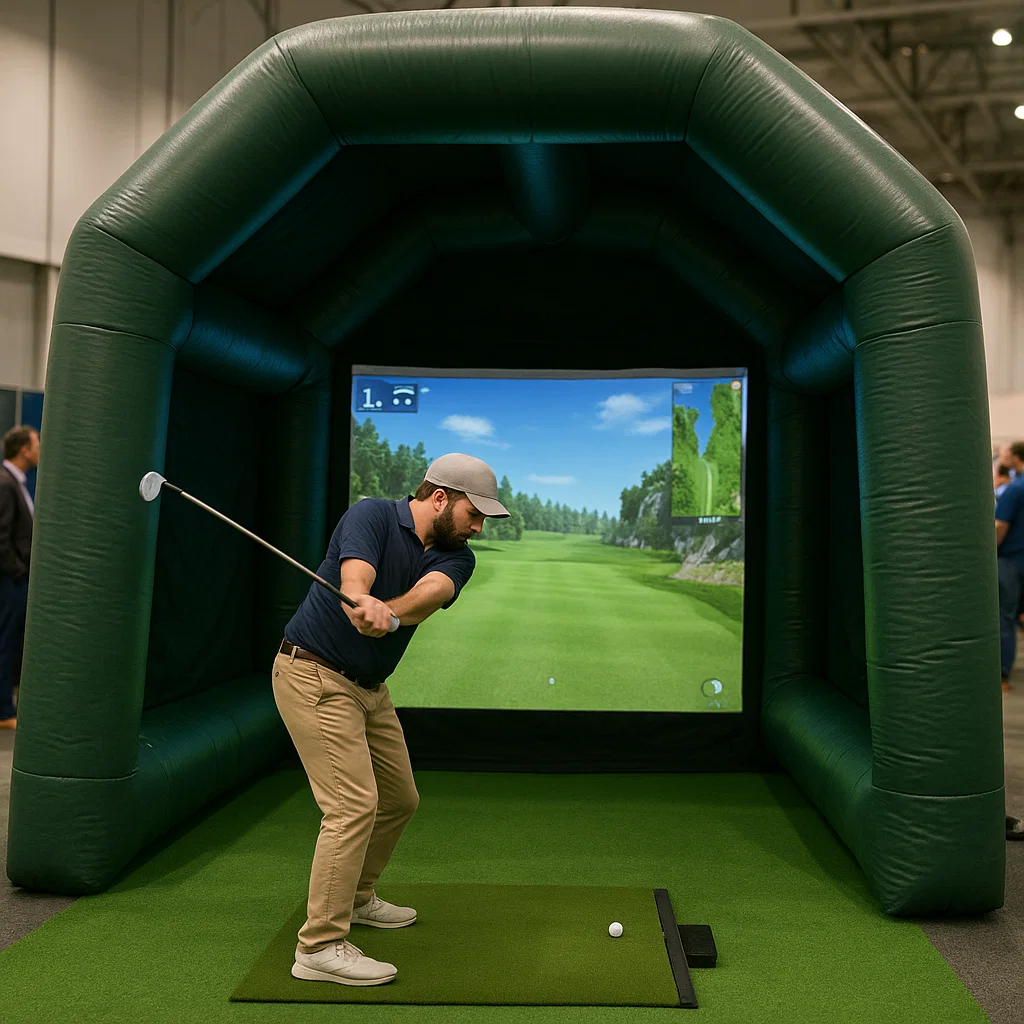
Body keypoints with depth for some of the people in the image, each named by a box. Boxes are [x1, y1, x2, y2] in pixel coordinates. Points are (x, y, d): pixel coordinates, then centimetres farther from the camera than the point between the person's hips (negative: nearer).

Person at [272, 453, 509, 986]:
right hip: (314, 676, -8)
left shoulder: (456, 557, 0)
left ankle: (356, 897, 39)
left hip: (369, 687, 8)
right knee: (354, 803, -15)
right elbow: (354, 580, -35)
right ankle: (320, 946, -8)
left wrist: (387, 612, -44)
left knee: (399, 800, 17)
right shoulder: (372, 515, -16)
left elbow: (429, 594, -23)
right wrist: (364, 603, -58)